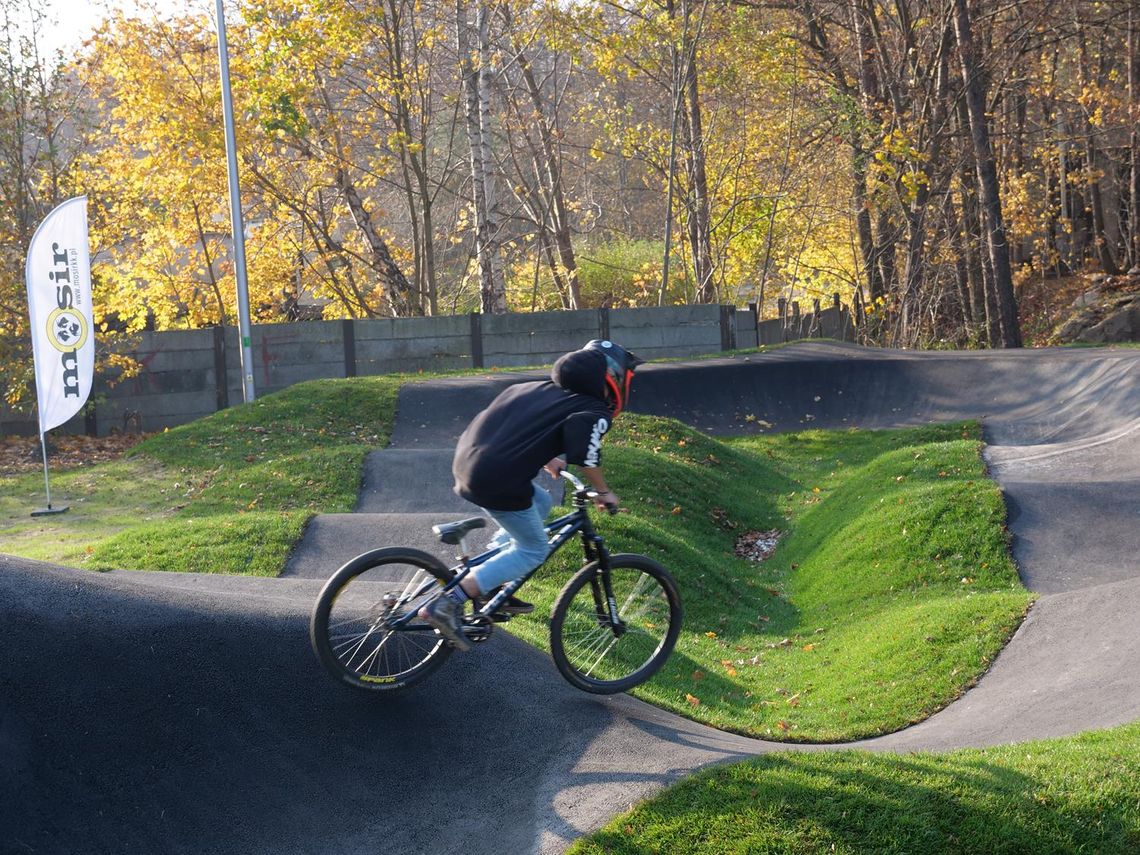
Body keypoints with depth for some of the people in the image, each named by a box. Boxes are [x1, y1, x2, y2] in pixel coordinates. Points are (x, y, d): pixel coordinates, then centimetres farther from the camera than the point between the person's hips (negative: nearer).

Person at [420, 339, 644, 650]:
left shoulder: (539, 389, 20)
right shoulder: (592, 413, -5)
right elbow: (588, 461, -16)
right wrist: (604, 493, 2)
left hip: (468, 460, 9)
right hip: (497, 483, -9)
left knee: (541, 503, 28)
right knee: (533, 551, 7)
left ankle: (493, 589, 27)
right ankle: (448, 604, -4)